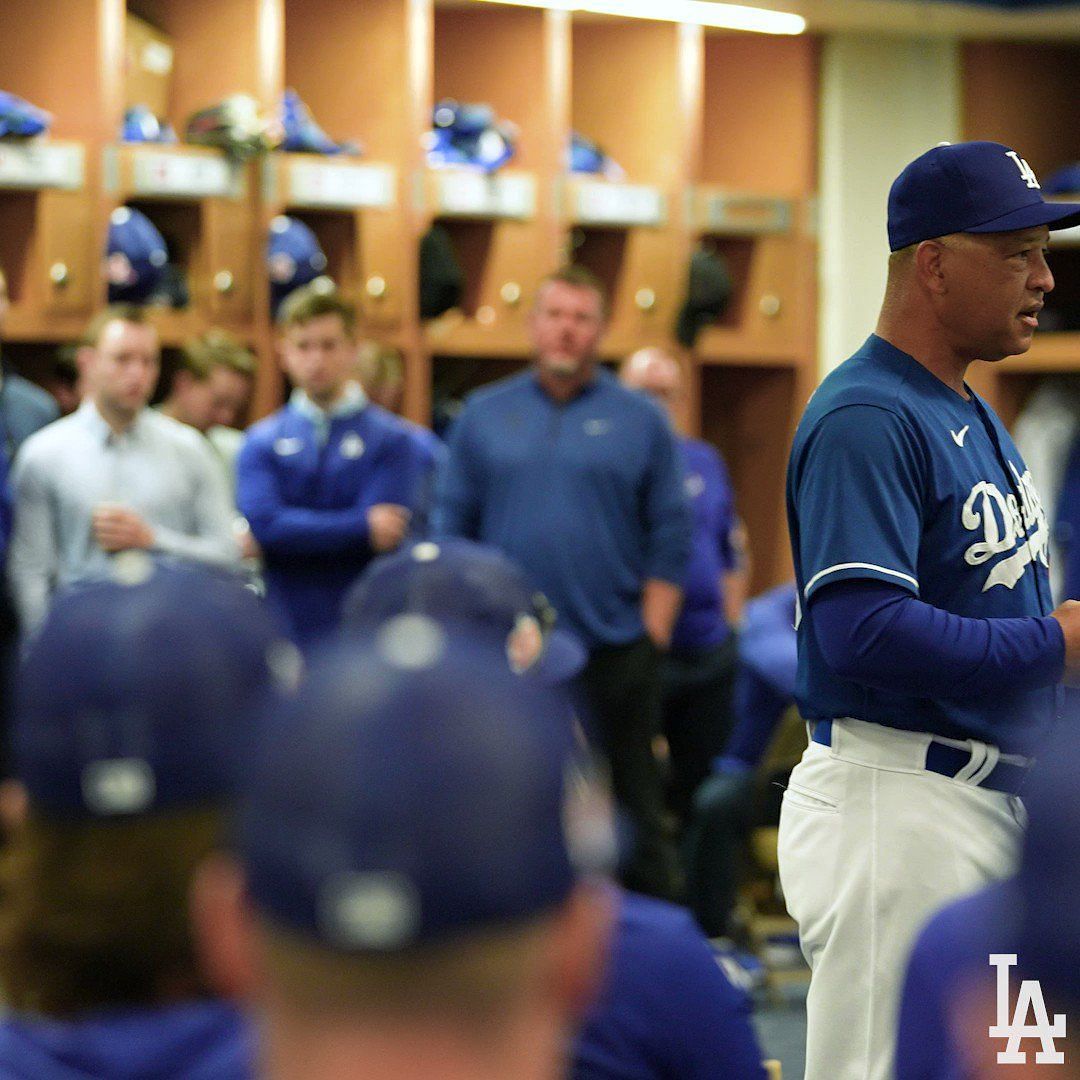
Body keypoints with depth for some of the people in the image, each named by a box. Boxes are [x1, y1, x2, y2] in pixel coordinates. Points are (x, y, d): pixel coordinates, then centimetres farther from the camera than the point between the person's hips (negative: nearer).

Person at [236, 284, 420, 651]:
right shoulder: (261, 442, 9)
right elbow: (262, 522, -7)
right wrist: (361, 527, -10)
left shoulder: (388, 439, 2)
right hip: (287, 630, 2)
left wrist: (299, 533, -7)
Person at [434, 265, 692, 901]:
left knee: (633, 804, 3)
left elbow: (670, 540, 3)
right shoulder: (484, 416, 9)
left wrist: (652, 634, -5)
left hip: (614, 651, -1)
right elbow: (452, 530, 9)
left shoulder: (641, 421, 4)